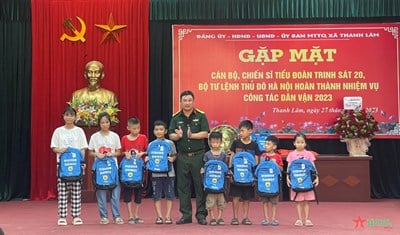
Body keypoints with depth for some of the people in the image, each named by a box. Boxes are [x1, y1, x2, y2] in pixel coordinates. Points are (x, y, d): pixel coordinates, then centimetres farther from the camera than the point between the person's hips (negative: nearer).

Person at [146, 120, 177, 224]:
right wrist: (147, 159, -12)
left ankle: (168, 216, 11)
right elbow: (149, 157, 9)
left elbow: (174, 155, 6)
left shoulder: (170, 143, 2)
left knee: (169, 195, 3)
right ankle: (159, 216, 11)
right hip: (156, 173, 1)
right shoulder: (151, 144, 5)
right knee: (157, 195, 3)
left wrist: (172, 159, -15)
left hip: (168, 173, -1)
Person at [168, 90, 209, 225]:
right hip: (182, 157, 3)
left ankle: (201, 215, 8)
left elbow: (205, 133, -8)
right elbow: (171, 135, 2)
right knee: (183, 186, 6)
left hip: (198, 156, -3)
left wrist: (192, 136, -19)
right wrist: (178, 136, -19)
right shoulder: (176, 118, 8)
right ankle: (186, 215, 15)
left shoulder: (201, 116, 1)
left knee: (200, 185, 0)